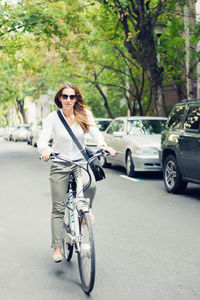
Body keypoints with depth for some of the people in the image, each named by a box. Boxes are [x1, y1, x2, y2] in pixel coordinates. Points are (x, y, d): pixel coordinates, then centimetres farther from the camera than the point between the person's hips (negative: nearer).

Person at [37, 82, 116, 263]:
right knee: (58, 208, -2)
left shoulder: (84, 114, -1)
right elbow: (42, 140, -15)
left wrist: (103, 145, -34)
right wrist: (45, 150, -39)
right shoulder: (53, 118, -6)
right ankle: (57, 248, 7)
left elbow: (95, 132, -13)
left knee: (91, 186, -30)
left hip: (80, 161, 1)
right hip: (60, 164, -1)